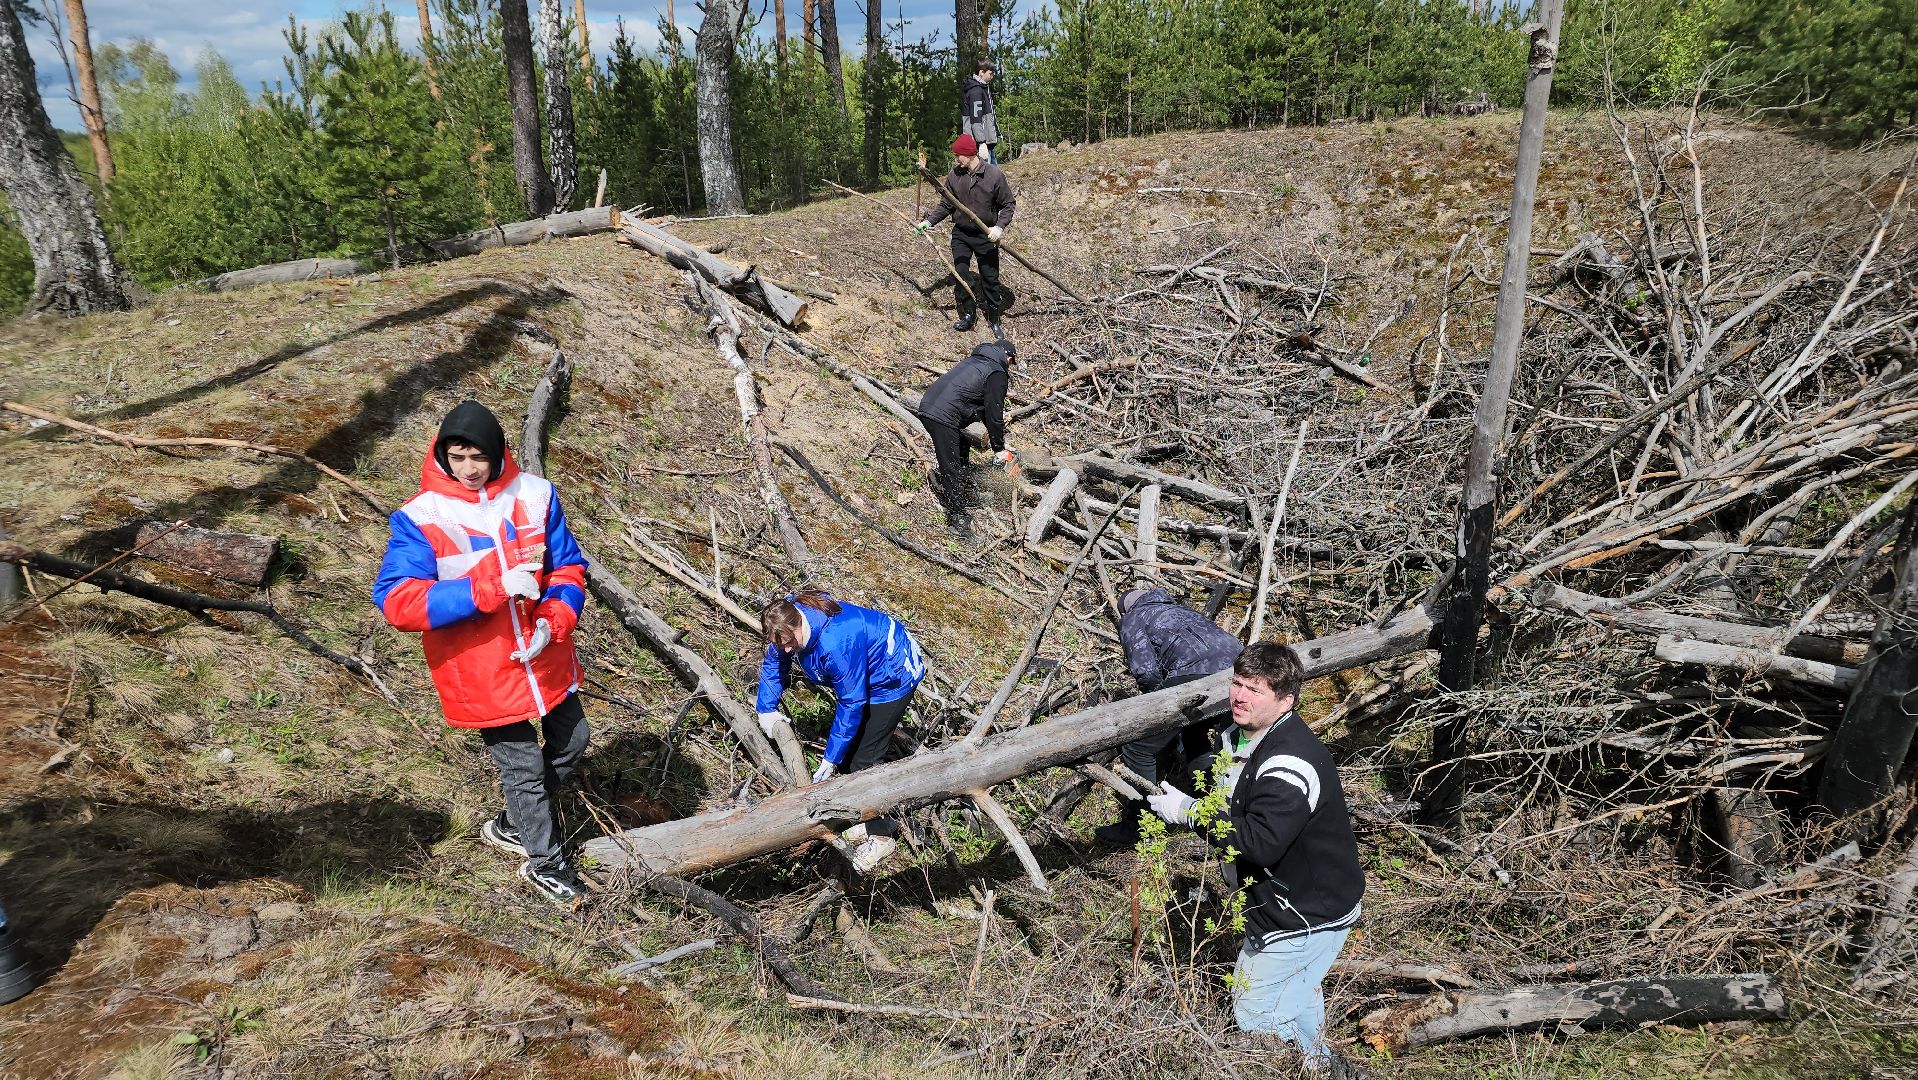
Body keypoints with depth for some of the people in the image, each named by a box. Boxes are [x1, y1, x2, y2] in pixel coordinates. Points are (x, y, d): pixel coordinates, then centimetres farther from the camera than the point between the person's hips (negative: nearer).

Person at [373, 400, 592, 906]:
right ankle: (543, 862, 37)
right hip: (482, 676, -4)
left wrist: (554, 620, -18)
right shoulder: (420, 517, -17)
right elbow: (396, 602, -26)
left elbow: (568, 566, 2)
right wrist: (495, 587, -33)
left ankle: (513, 825, 49)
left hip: (547, 659, 5)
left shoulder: (534, 495, -7)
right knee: (524, 768, 10)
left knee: (571, 743, 21)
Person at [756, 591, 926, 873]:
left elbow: (852, 703, -30)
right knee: (845, 748, 9)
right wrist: (766, 710, 5)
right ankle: (865, 819, 24)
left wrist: (831, 758, -23)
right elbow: (774, 662, 7)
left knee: (863, 759, -10)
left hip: (893, 678, -9)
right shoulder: (789, 620, -15)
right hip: (862, 675, 9)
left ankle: (882, 835, 5)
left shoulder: (835, 643, -40)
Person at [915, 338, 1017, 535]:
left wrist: (991, 428, 33)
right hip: (943, 418, -9)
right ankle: (957, 516, 3)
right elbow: (995, 413, -3)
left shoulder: (974, 360, 22)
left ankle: (961, 491, 38)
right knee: (951, 467, -3)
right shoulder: (997, 374, -3)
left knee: (961, 449, 26)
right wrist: (999, 448, 6)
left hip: (928, 405, 9)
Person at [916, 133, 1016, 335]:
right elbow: (946, 204, 4)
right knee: (960, 275, -2)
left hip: (986, 235, -3)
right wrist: (929, 222, -8)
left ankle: (994, 319, 20)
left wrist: (1000, 227, -20)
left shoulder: (994, 174, -13)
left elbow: (1009, 204, -6)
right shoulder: (955, 174, -5)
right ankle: (969, 314, 15)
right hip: (961, 234, 3)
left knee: (990, 278, 5)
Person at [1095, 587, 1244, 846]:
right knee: (1195, 734, 34)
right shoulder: (1180, 609, 39)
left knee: (1140, 749, 6)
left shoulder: (1132, 619, 17)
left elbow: (1144, 670, -1)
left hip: (1195, 676, -8)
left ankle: (1135, 829, 13)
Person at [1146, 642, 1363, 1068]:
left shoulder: (1290, 764, -33)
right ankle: (1318, 1062, 50)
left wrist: (1189, 811, -33)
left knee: (1253, 1012, 0)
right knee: (1297, 991, 30)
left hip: (1305, 915, -10)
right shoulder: (1234, 736, -1)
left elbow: (1261, 841, -40)